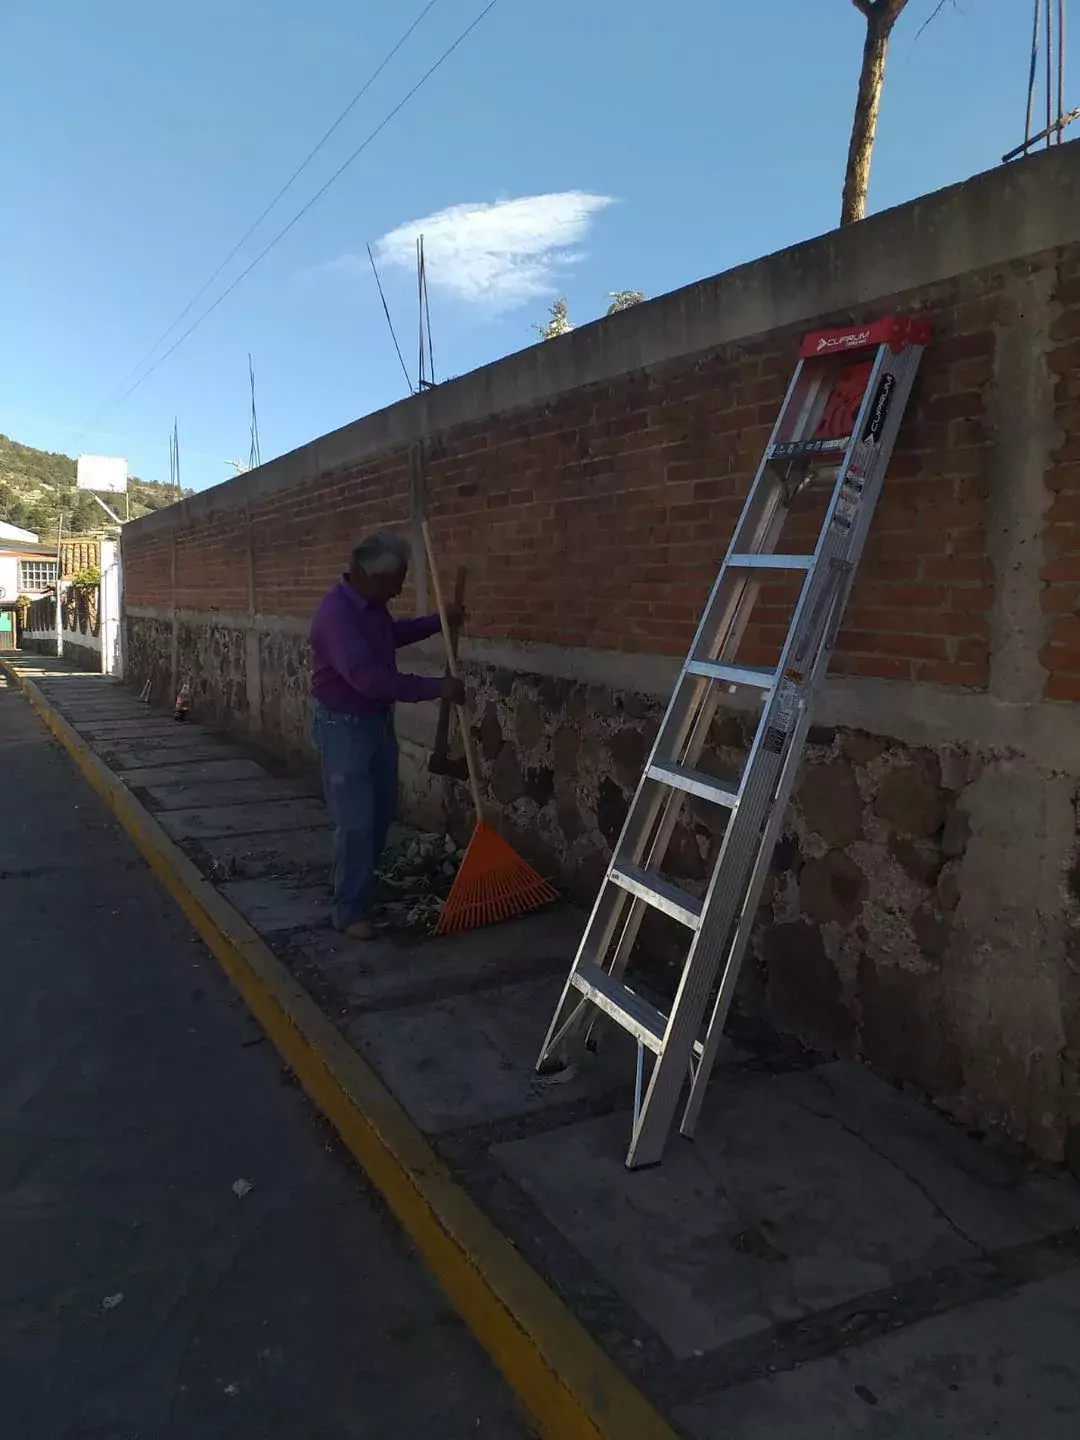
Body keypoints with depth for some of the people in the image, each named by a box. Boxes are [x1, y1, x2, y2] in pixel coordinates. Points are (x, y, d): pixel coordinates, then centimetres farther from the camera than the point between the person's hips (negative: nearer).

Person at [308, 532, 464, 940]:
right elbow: (368, 678, -35)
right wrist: (436, 688, -31)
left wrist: (438, 622, 13)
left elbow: (392, 635, 25)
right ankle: (350, 911, 8)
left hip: (378, 720, 9)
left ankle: (365, 886, 34)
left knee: (381, 813, 17)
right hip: (341, 726, -9)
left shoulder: (371, 603, 1)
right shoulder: (336, 612, -28)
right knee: (356, 822, -5)